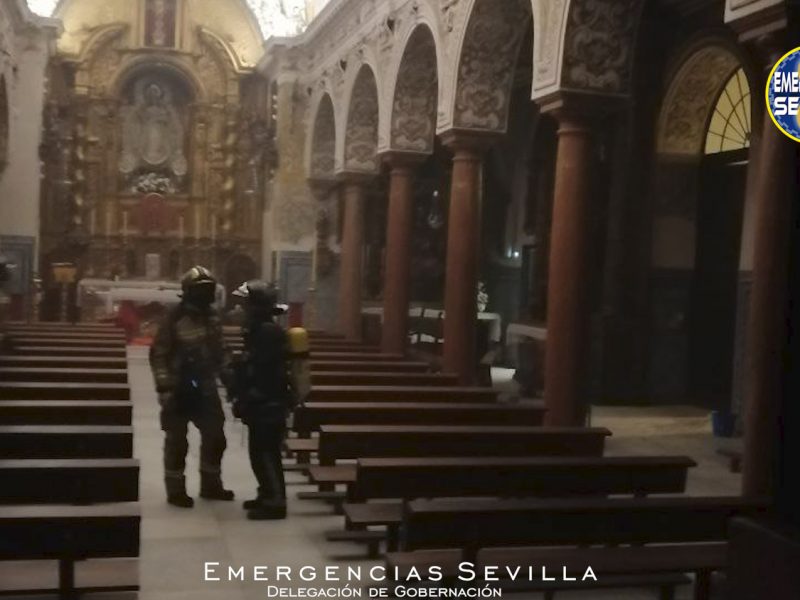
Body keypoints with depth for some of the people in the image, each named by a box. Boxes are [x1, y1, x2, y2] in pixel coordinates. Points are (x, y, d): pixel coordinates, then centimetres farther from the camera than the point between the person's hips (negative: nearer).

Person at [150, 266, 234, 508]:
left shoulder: (212, 317, 6)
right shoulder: (175, 318, -13)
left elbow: (220, 352, 16)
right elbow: (158, 355, -13)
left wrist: (229, 379, 11)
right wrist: (164, 387, -18)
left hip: (205, 389, 7)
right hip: (179, 390, -7)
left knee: (215, 437, 13)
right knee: (177, 442, 3)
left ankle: (211, 485, 28)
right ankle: (176, 491, 15)